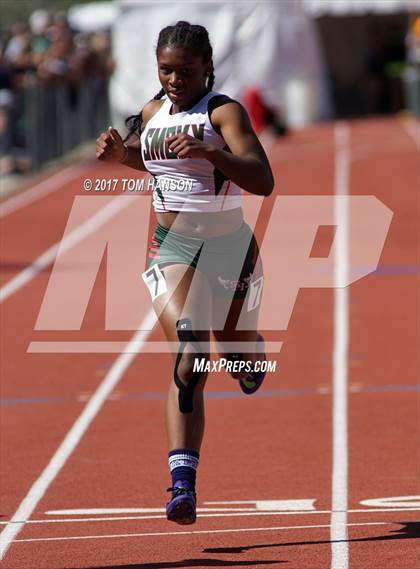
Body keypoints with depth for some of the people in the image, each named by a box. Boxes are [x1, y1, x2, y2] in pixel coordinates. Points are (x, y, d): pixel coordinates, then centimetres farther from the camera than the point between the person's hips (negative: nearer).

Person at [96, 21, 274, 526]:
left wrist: (210, 153, -38)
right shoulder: (152, 112, 5)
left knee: (236, 354, 18)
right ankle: (182, 483, -30)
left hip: (229, 247, -2)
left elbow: (263, 181, -25)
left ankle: (251, 357, 60)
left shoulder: (224, 112, -13)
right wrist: (120, 152, 6)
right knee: (189, 355, -20)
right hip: (171, 246, 2)